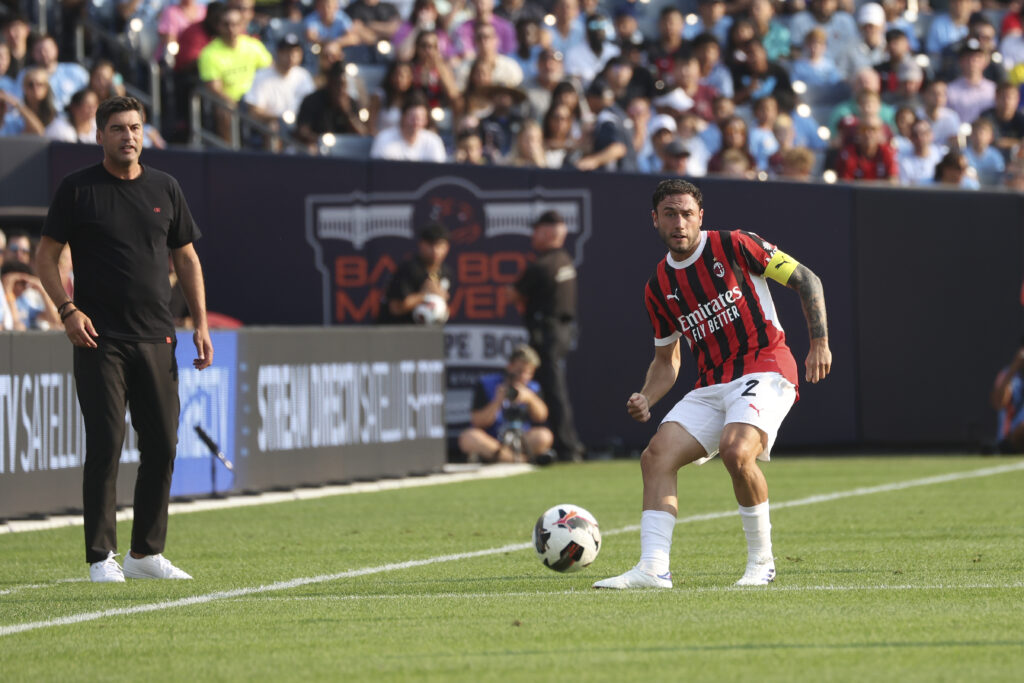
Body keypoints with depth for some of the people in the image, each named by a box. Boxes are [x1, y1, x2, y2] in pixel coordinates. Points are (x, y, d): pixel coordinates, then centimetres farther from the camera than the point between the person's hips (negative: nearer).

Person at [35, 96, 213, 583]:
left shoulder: (164, 189, 12)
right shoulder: (77, 189, 0)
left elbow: (186, 258, 17)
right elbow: (46, 256, 2)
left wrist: (200, 323, 8)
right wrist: (68, 310, -13)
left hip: (156, 339, 4)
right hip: (99, 339, -4)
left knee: (162, 446, 5)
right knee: (105, 444, -8)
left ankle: (146, 553, 16)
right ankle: (101, 558, -4)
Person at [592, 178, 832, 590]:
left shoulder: (732, 247, -4)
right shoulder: (659, 287, 12)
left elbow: (805, 279, -1)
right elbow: (666, 359, 22)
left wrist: (820, 343, -11)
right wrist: (646, 400, 2)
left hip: (764, 369, -6)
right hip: (710, 386, 6)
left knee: (736, 450, -30)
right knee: (656, 455, -13)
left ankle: (761, 561, -13)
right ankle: (653, 568, -18)